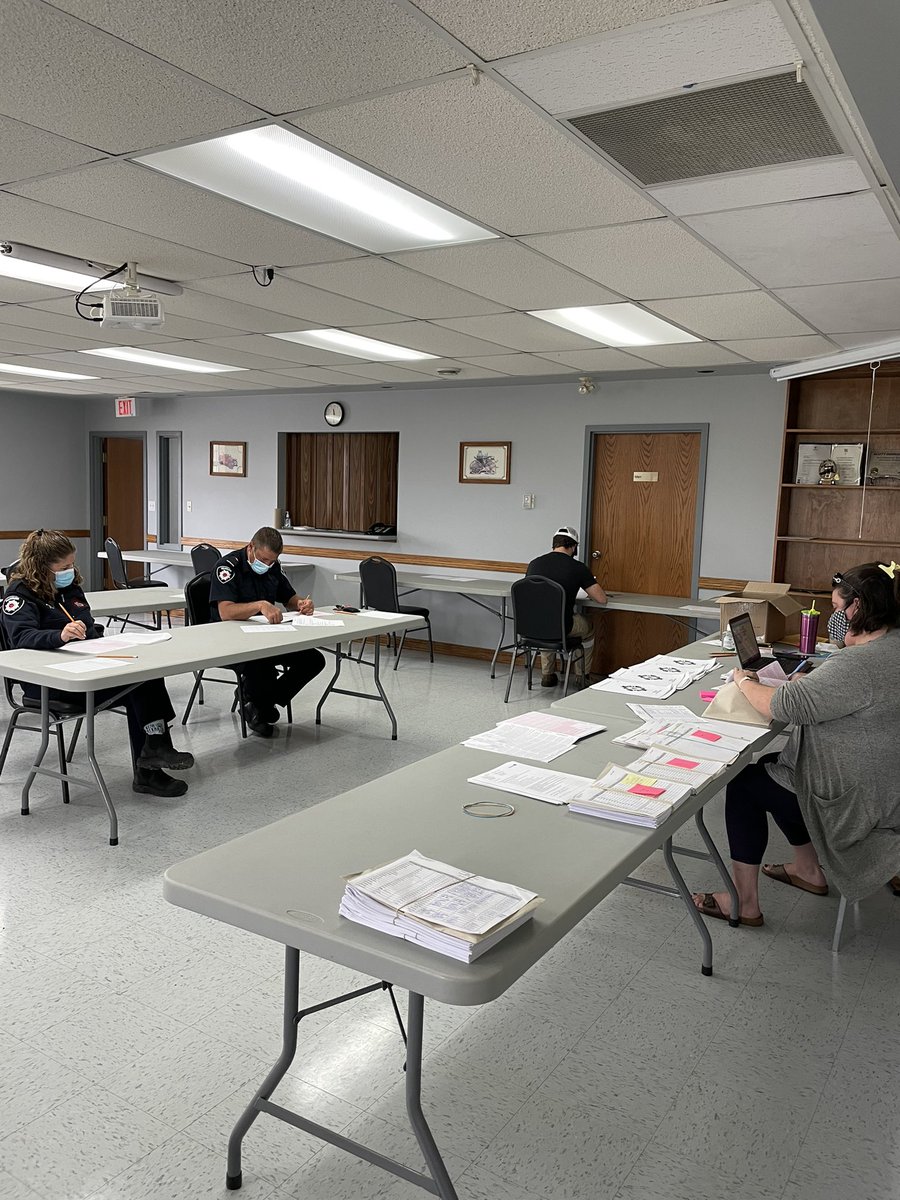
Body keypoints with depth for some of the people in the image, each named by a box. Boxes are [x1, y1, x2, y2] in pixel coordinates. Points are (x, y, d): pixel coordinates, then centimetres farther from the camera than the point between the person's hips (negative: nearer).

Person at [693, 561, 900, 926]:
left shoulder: (862, 663, -31)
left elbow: (782, 706, -28)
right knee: (770, 765, 24)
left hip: (857, 800, -10)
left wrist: (746, 681, -9)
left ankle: (744, 903, 13)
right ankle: (809, 870, 36)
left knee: (743, 782, 4)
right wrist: (811, 681, 3)